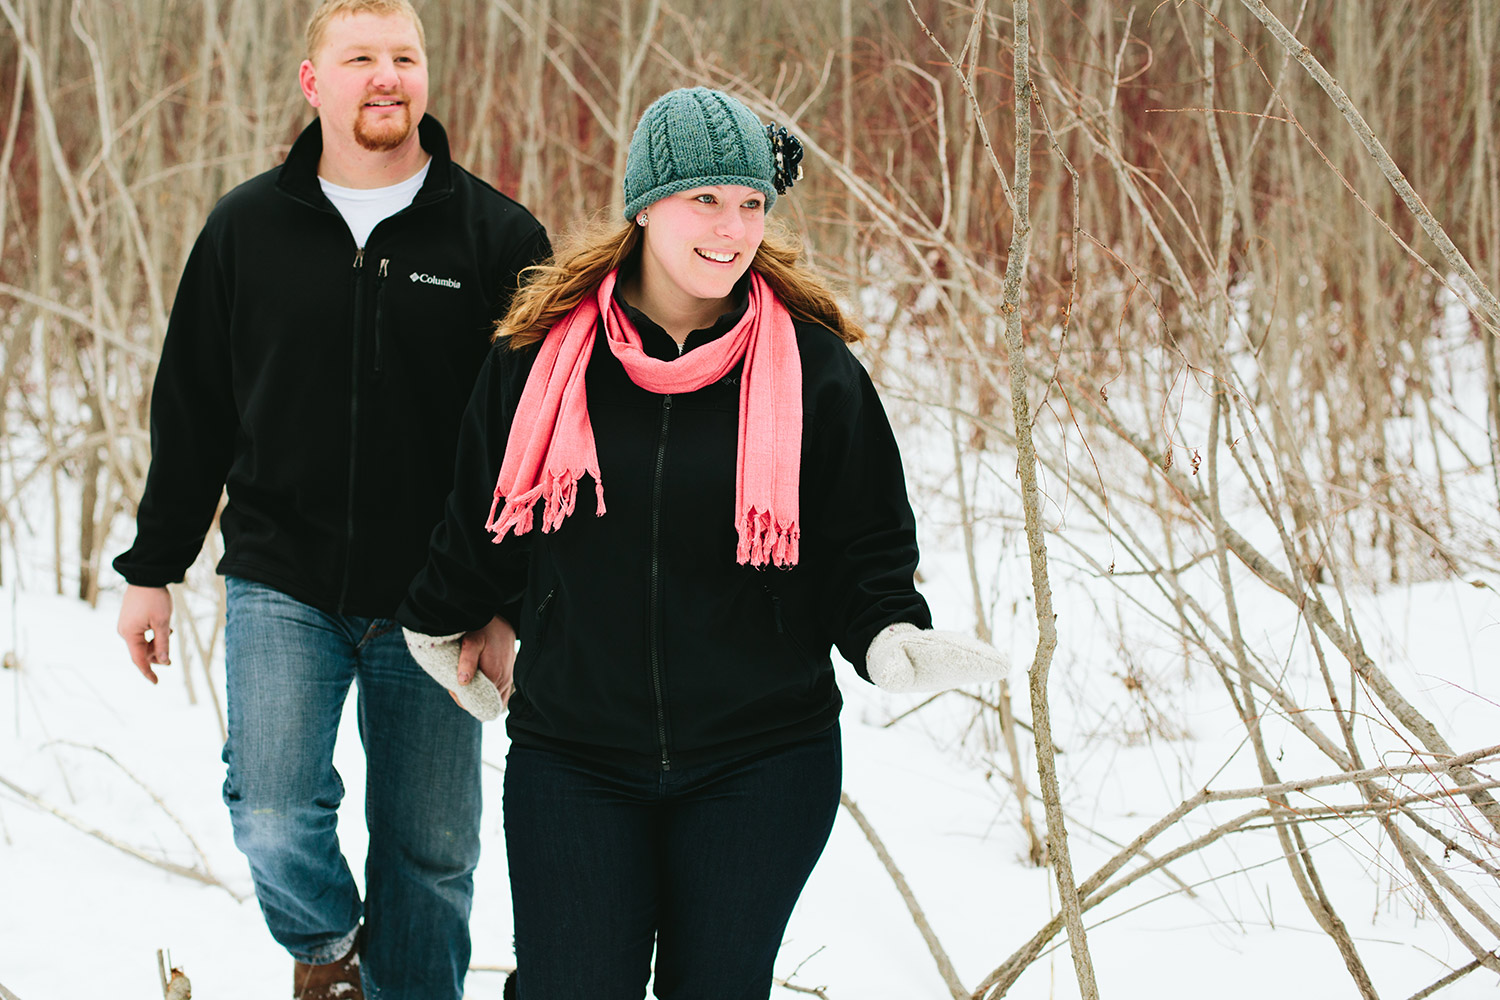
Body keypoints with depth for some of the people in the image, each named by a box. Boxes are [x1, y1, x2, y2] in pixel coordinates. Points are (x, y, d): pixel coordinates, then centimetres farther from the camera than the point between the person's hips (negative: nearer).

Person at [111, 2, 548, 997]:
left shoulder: (498, 236, 0)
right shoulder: (248, 227, 4)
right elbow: (191, 411, 11)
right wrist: (152, 569, 10)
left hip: (430, 603, 0)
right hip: (282, 586, 0)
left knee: (431, 849, 5)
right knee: (274, 820, -12)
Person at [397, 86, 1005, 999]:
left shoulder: (813, 367, -4)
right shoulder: (544, 349, -1)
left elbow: (868, 547, 2)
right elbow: (482, 520, 15)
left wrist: (892, 640, -17)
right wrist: (444, 625, 26)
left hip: (758, 762, 0)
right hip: (572, 759, 0)